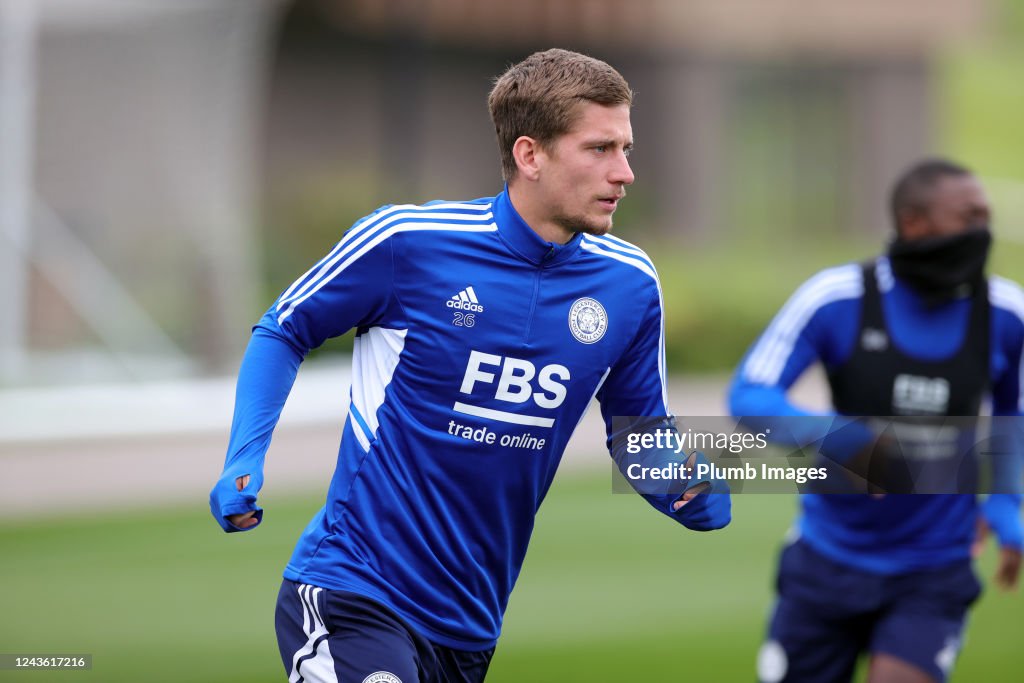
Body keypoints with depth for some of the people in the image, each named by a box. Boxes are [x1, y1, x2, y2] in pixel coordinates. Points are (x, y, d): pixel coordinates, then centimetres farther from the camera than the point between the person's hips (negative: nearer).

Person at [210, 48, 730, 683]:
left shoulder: (631, 285, 2)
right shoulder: (404, 241, -11)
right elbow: (283, 332, 5)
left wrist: (692, 494, -8)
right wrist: (245, 460, -9)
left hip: (470, 628, 6)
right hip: (350, 597, -5)